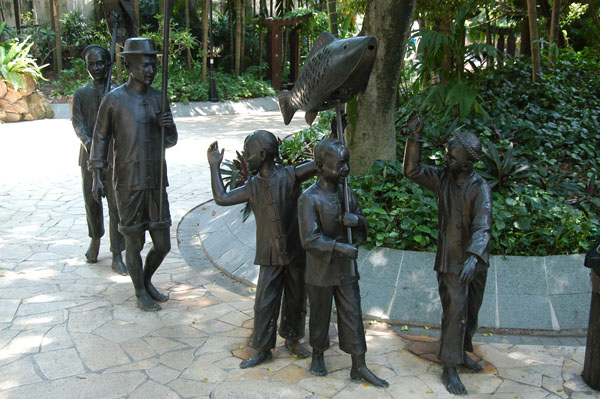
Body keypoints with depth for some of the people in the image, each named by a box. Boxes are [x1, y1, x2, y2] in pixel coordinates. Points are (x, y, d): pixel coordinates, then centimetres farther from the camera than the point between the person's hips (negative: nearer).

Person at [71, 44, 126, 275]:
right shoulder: (81, 94, 6)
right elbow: (78, 124, -5)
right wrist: (90, 145, -25)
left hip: (115, 157, -2)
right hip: (89, 157, 2)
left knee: (117, 206, -5)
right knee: (91, 202, 13)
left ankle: (117, 257, 2)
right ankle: (95, 239, 39)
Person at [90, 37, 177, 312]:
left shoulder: (158, 98, 5)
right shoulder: (114, 99, -7)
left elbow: (170, 140, 10)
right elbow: (101, 137, 1)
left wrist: (168, 126, -13)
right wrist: (96, 176, -4)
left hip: (156, 183, 4)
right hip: (128, 185, -4)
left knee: (162, 245, 7)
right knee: (134, 244, 7)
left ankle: (146, 280, 36)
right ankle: (140, 293, 29)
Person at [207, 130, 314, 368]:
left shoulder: (290, 176, -10)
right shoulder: (253, 186, 0)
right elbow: (221, 198, -2)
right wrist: (214, 166, 1)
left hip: (296, 252, -1)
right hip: (269, 256, 2)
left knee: (296, 298, 14)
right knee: (264, 303, 2)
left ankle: (293, 339, 34)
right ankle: (262, 349, 17)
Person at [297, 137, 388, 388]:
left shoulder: (346, 193, 2)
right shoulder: (309, 199, -17)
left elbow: (363, 224, 10)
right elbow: (309, 239, -22)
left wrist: (356, 219, -14)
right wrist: (341, 248, -29)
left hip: (345, 269, 5)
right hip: (320, 271, -5)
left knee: (352, 316, 7)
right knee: (320, 315, 13)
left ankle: (359, 367, 16)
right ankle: (318, 355, 36)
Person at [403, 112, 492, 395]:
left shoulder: (480, 188, -15)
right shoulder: (442, 178, -5)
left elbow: (482, 226, -25)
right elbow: (412, 170, -10)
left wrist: (473, 257, -40)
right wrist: (415, 137, -21)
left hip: (475, 261, 1)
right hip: (450, 261, -1)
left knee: (470, 311, 16)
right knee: (455, 311, -4)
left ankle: (461, 352, 37)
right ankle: (449, 368, 5)